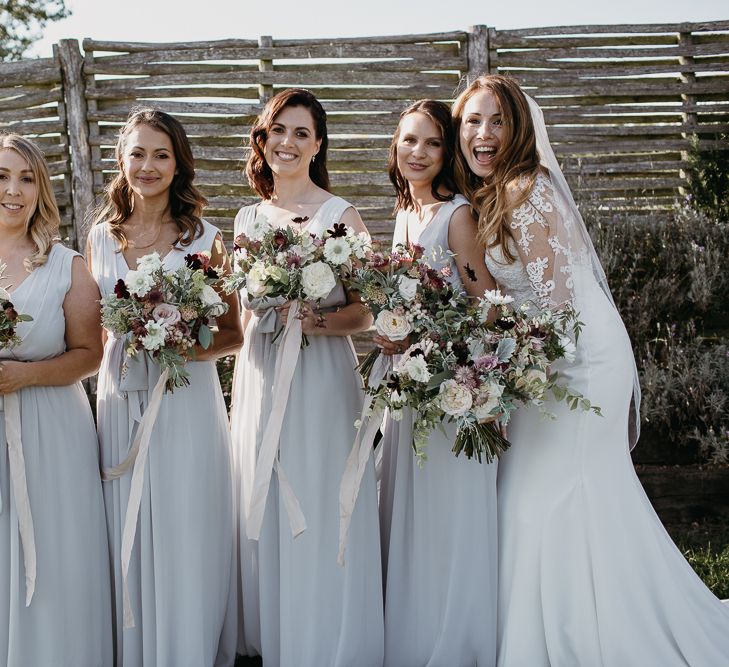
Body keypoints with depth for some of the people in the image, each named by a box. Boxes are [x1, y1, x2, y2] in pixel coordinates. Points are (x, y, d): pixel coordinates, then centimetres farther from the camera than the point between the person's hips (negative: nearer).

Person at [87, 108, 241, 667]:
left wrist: (191, 348, -17)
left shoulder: (204, 237, -2)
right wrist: (125, 344, -1)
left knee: (185, 537, 2)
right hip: (120, 400, 3)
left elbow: (232, 334, 0)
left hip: (187, 401, -3)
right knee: (128, 537, 8)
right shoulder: (101, 237, 7)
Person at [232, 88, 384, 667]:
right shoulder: (249, 219, 10)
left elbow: (365, 314, -9)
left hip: (320, 378, -5)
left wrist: (314, 320, -24)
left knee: (318, 516, -1)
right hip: (259, 379, 5)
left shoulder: (341, 216, -5)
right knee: (263, 515, 11)